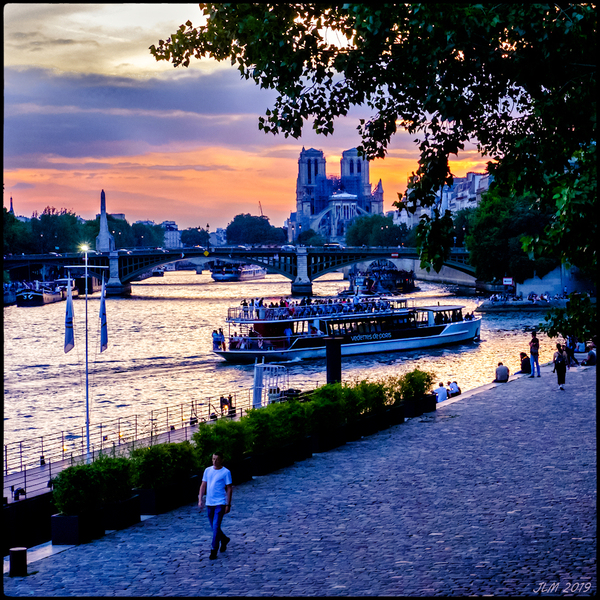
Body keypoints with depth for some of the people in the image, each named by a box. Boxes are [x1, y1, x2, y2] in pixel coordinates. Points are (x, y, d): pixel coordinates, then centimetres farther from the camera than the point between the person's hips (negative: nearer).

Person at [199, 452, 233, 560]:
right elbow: (203, 486, 12)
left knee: (216, 527, -11)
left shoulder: (226, 472, -4)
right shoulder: (207, 470, 9)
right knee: (214, 527, 14)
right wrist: (200, 500, 4)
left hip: (220, 503, -5)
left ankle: (213, 550, -6)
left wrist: (228, 505, -8)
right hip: (209, 503, 5)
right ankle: (224, 539, 41)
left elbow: (229, 489, -4)